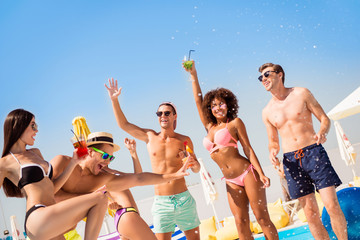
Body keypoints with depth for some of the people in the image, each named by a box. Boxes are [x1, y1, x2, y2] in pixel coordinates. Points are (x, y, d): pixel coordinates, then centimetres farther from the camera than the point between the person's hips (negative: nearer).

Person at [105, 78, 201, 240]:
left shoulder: (184, 140, 5)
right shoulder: (150, 137, 7)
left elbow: (196, 169, 10)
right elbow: (124, 124, 11)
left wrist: (194, 163, -13)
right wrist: (114, 100, 4)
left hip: (184, 200, 0)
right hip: (161, 202, 0)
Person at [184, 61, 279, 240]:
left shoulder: (235, 123, 3)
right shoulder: (209, 127, 15)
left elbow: (248, 148, -2)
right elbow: (198, 100, 16)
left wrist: (261, 174, -9)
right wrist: (193, 75, 15)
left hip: (247, 173, -4)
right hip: (231, 182, 4)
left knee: (262, 218, -3)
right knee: (241, 224, 1)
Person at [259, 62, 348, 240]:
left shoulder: (301, 94, 2)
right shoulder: (267, 112, 9)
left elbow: (324, 119, 3)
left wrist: (322, 132, -18)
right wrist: (273, 152, -7)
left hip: (314, 152, -2)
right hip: (291, 160, 2)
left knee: (332, 205, -10)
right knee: (310, 212, 1)